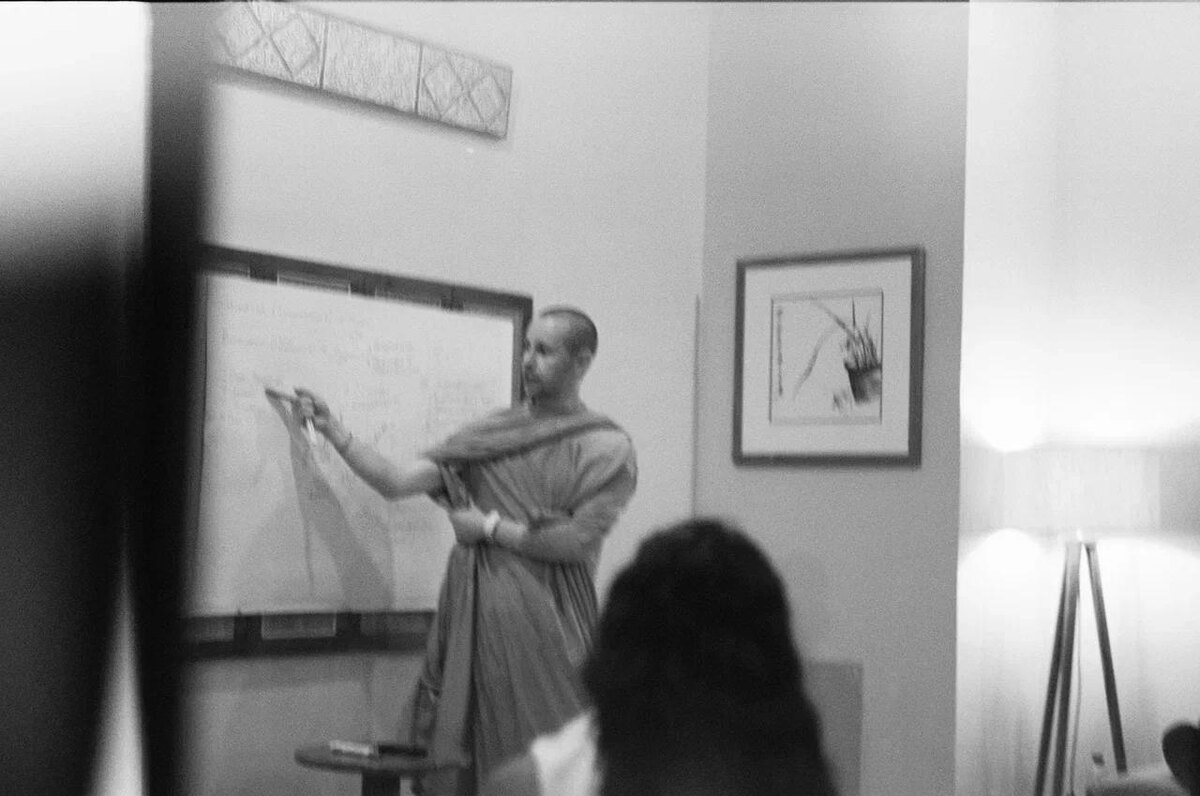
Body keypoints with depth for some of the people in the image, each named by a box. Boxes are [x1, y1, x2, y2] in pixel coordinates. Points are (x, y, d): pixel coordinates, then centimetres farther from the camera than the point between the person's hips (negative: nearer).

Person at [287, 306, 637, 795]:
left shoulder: (607, 447, -2)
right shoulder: (489, 434, 10)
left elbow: (578, 541, -11)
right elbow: (396, 482, 4)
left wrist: (490, 527, -4)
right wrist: (332, 430, -2)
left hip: (542, 623, -4)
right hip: (472, 614, 4)